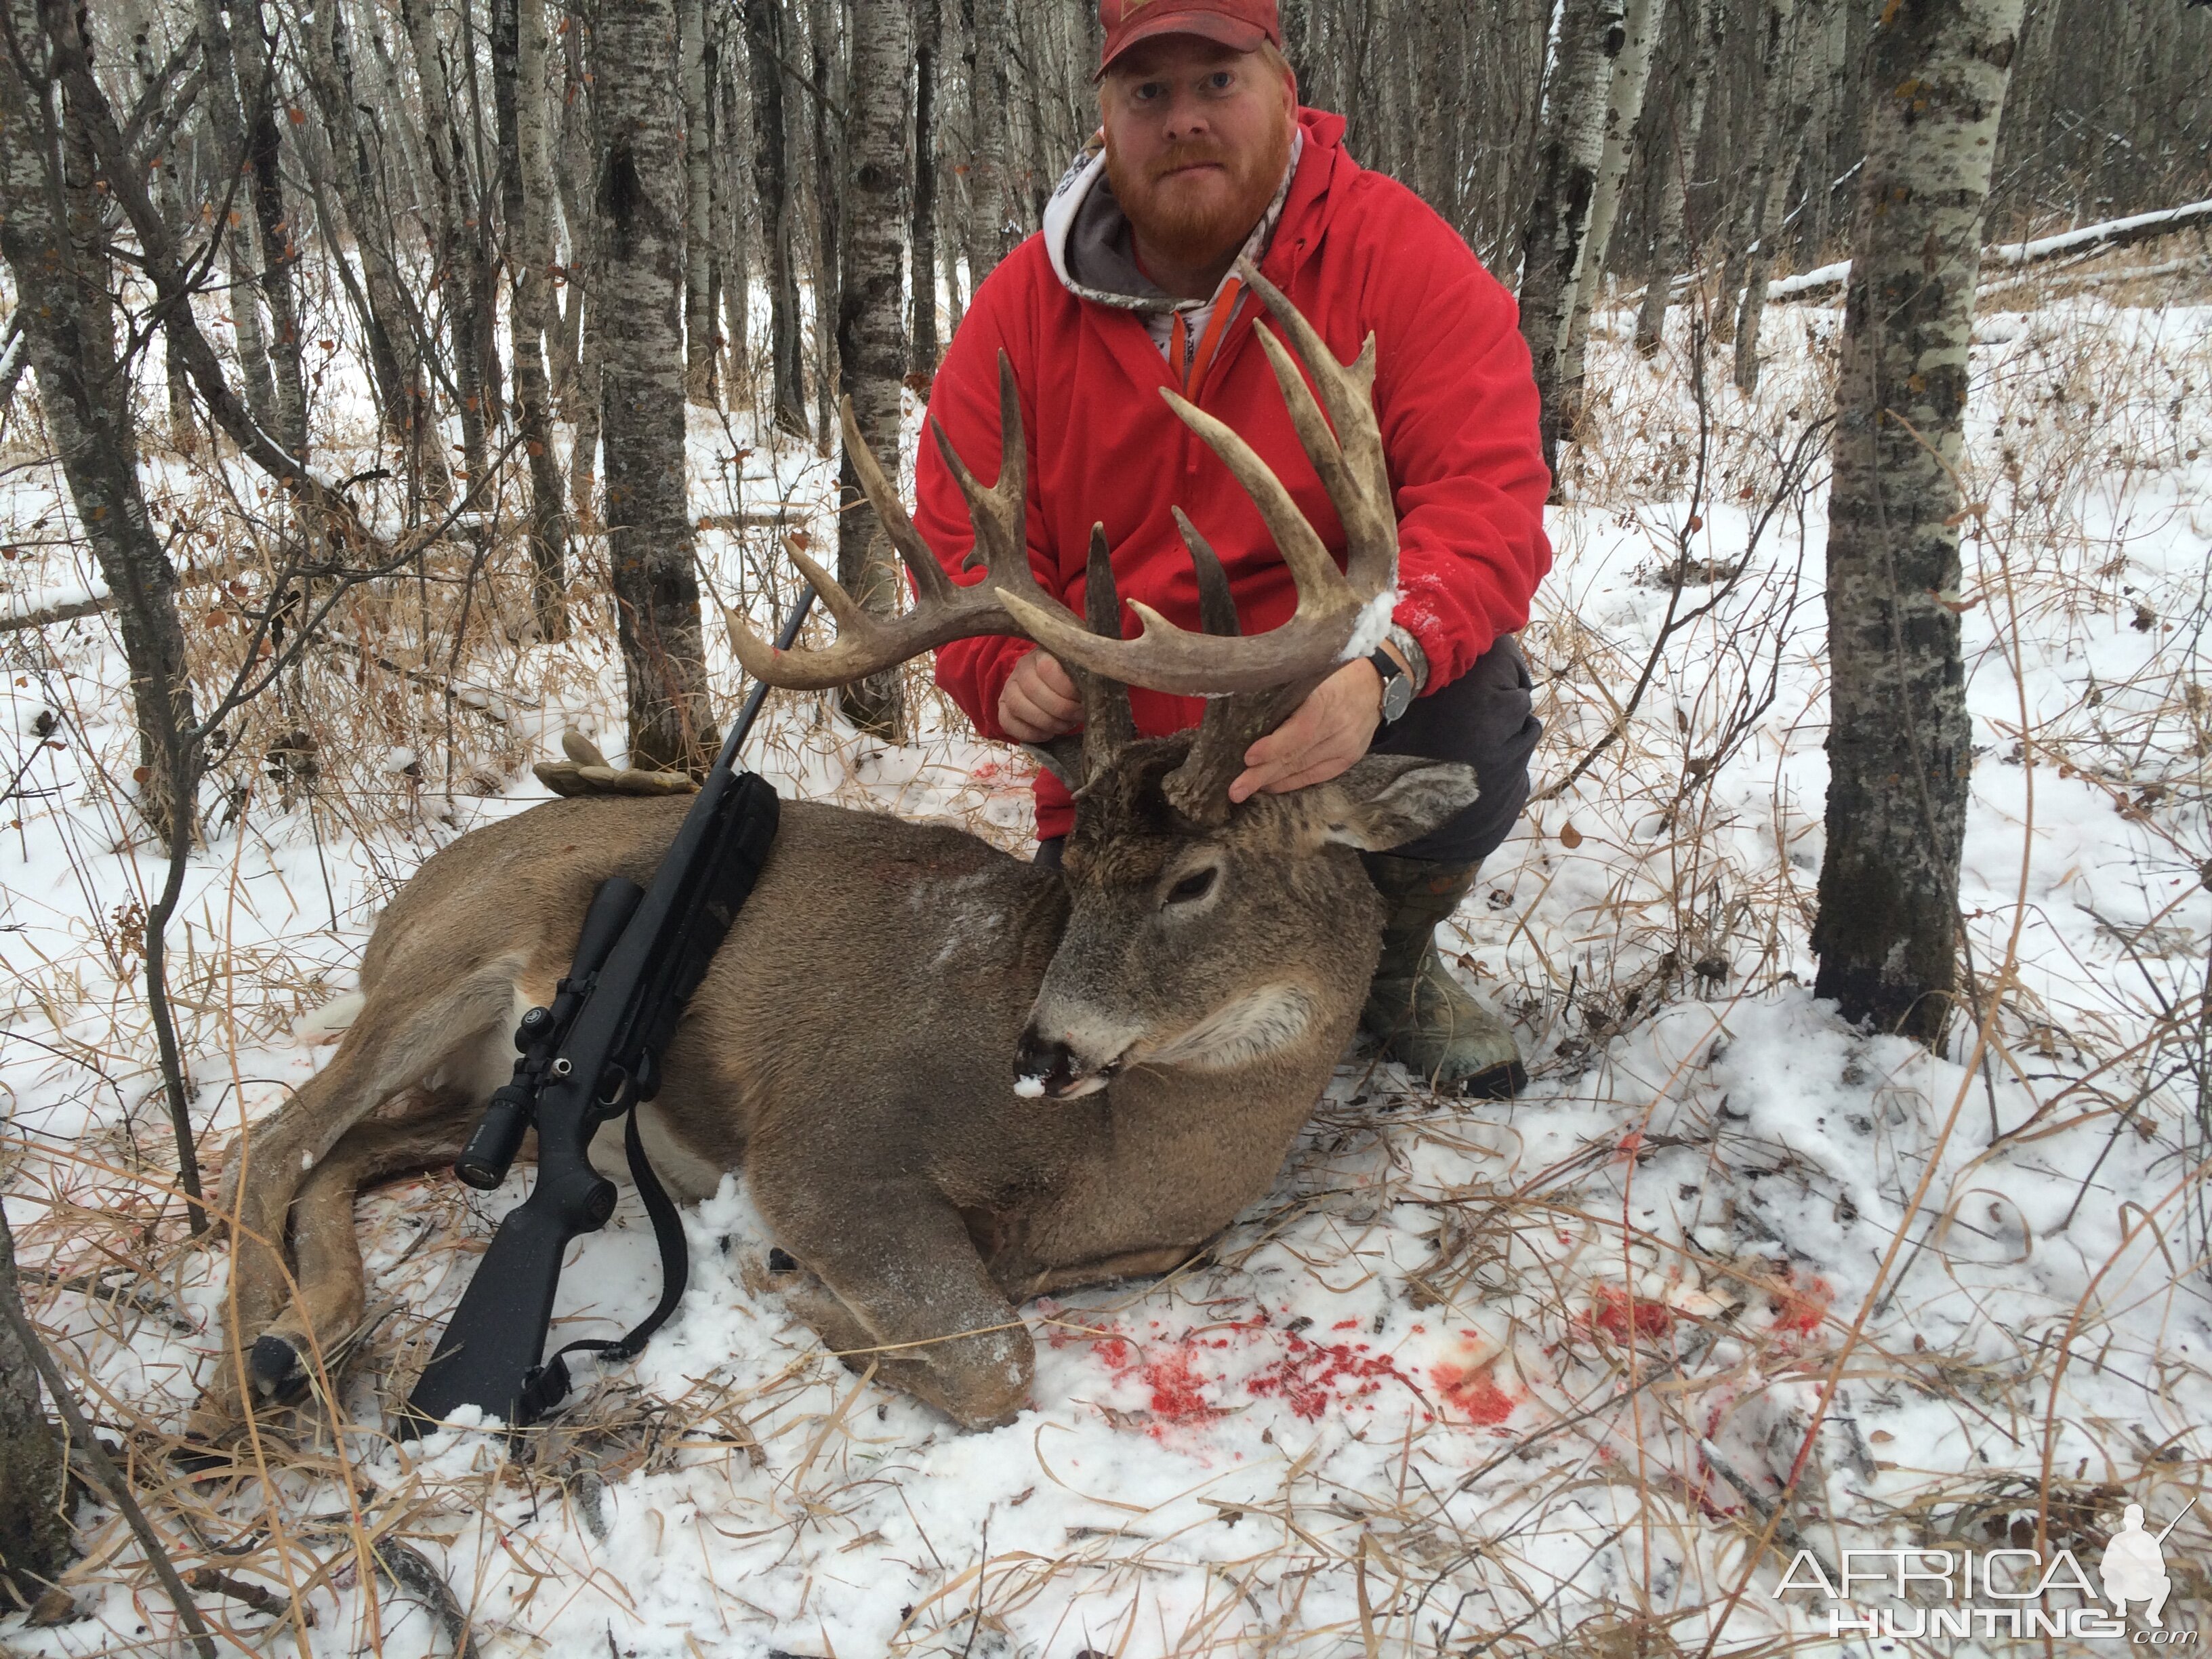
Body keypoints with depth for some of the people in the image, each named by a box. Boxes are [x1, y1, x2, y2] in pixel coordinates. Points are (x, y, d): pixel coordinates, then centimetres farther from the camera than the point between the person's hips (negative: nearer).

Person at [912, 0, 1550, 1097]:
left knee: (1473, 702, -32)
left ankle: (1392, 954, 3)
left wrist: (1383, 668, -40)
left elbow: (1485, 493, -21)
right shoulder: (1022, 305, -2)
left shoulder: (1396, 255, -10)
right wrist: (1013, 668, -26)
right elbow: (960, 543, -3)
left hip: (1342, 733, -1)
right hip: (1122, 777, 2)